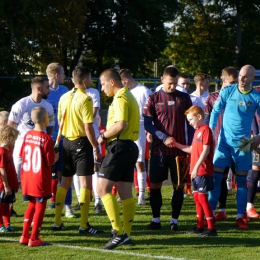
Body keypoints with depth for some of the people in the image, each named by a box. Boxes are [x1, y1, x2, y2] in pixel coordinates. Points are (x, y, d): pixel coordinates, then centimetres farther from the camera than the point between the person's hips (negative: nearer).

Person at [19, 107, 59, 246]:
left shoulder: (27, 135, 1)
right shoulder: (47, 139, -16)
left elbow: (22, 156, 6)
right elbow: (50, 162, -14)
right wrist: (56, 157, 6)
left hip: (27, 177, 6)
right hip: (41, 180, -6)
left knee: (32, 205, 20)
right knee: (40, 207, 5)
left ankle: (24, 236, 21)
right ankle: (34, 239, 6)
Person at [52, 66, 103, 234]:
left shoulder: (64, 97, 8)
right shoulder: (85, 99, -14)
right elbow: (88, 127, -18)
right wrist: (96, 149, -13)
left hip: (67, 142, 7)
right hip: (82, 142, -7)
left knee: (65, 182, 15)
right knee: (85, 182, -4)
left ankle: (57, 222, 18)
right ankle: (84, 225, -7)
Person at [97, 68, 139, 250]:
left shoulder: (120, 98, -12)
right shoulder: (130, 96, 19)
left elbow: (120, 125, -23)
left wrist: (104, 136, -9)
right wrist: (108, 136, 13)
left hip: (120, 146, -10)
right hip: (130, 146, 10)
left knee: (103, 188, -11)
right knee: (126, 193, 10)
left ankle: (119, 232, -18)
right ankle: (126, 234, 11)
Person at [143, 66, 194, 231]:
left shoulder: (184, 98, 5)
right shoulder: (154, 98, 2)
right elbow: (147, 124, -2)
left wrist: (189, 146, 1)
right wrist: (164, 138, -13)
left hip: (179, 149, 0)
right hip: (159, 149, 0)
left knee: (179, 186, 0)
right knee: (155, 185, 1)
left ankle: (174, 221, 8)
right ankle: (156, 220, 12)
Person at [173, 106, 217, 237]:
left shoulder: (205, 130, -13)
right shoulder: (197, 131, 17)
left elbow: (205, 151, -19)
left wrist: (196, 167, -23)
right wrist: (176, 144, 19)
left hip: (203, 171, -10)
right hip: (196, 171, 10)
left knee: (202, 197, -11)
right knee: (197, 197, 13)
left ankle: (211, 228, -10)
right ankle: (200, 226, 21)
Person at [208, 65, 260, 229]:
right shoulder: (227, 91, -3)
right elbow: (215, 111, 5)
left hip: (243, 143, 0)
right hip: (224, 141, 0)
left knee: (242, 180, 4)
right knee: (215, 177, -3)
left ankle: (240, 217, 9)